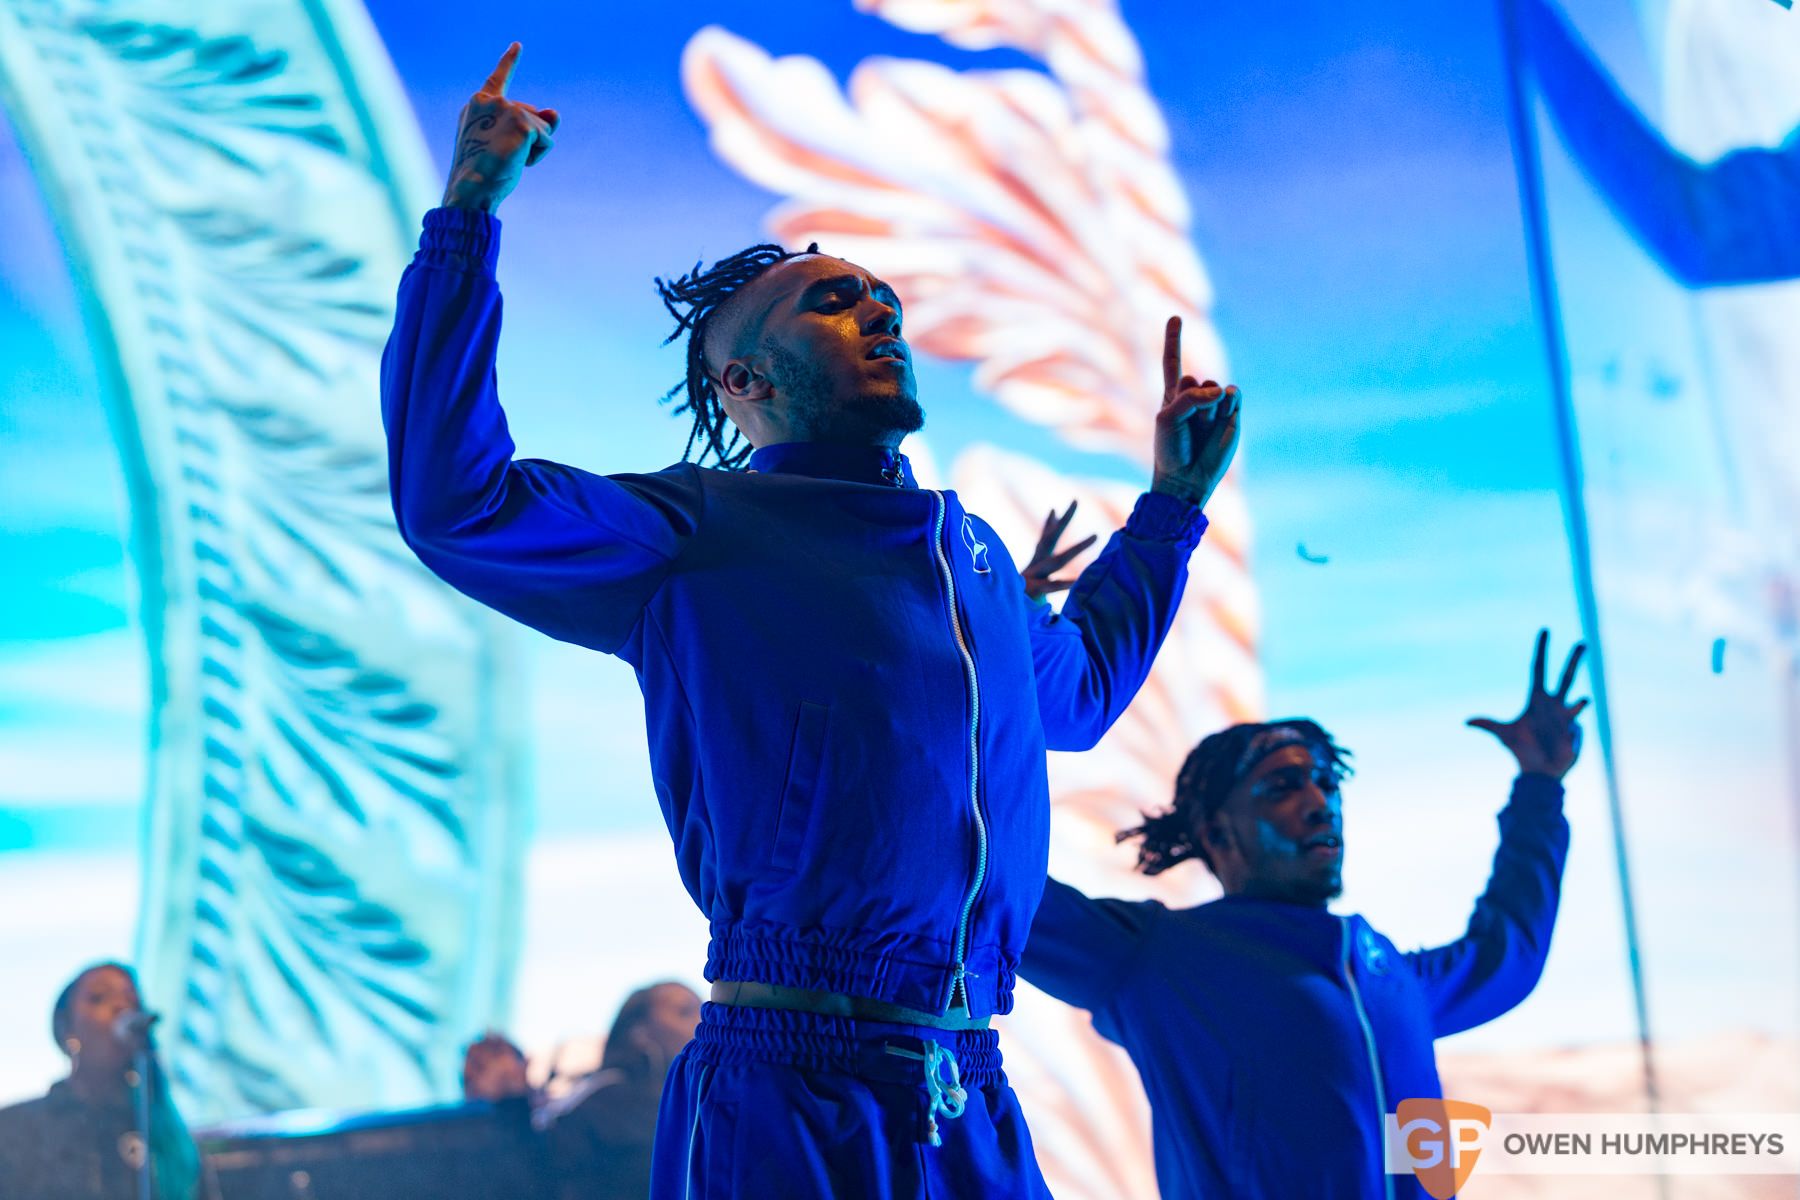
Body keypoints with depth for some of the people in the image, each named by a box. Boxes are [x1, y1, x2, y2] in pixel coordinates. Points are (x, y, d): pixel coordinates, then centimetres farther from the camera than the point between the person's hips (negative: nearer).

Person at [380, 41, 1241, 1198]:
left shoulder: (973, 549, 21)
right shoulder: (703, 534, -1)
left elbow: (1078, 687, 42)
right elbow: (456, 501, -15)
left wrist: (1174, 497, 40)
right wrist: (471, 217, -16)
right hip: (785, 1100, -6)